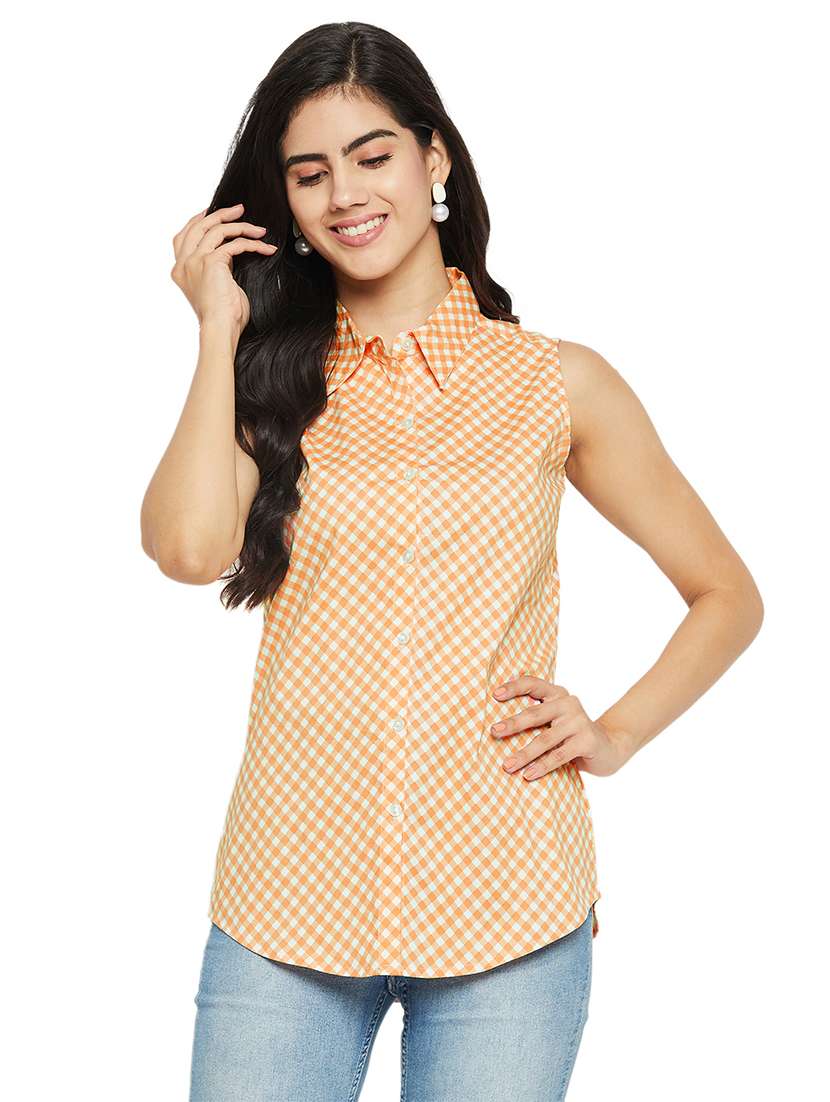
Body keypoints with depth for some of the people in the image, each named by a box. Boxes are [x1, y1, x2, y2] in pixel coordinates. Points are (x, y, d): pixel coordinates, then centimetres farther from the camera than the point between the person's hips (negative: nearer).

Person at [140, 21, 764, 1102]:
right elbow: (190, 547, -14)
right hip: (290, 893, 1)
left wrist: (613, 733, -4)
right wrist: (222, 327, -4)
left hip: (503, 916, -1)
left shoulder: (557, 383, 3)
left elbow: (727, 596, 10)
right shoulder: (273, 380, 7)